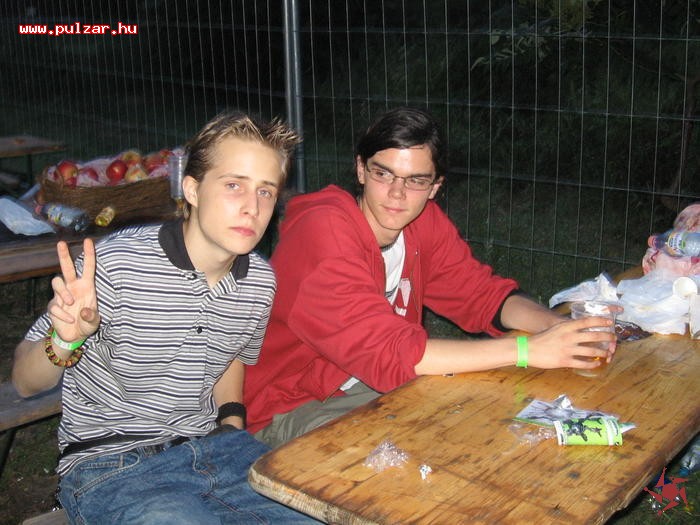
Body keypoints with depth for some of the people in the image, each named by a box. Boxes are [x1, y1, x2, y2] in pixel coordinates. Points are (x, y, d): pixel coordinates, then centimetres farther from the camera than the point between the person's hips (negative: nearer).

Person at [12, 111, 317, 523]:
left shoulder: (261, 281, 0)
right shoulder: (114, 265, -18)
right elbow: (25, 381, -8)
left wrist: (233, 418, 7)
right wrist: (65, 342, -27)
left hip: (212, 447, 5)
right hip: (112, 467, -5)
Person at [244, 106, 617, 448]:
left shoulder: (425, 222, -3)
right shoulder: (322, 231, -27)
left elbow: (483, 294, 1)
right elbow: (386, 353, -34)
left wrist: (560, 327, -21)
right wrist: (528, 349, -34)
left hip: (382, 383, 7)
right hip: (290, 410, -7)